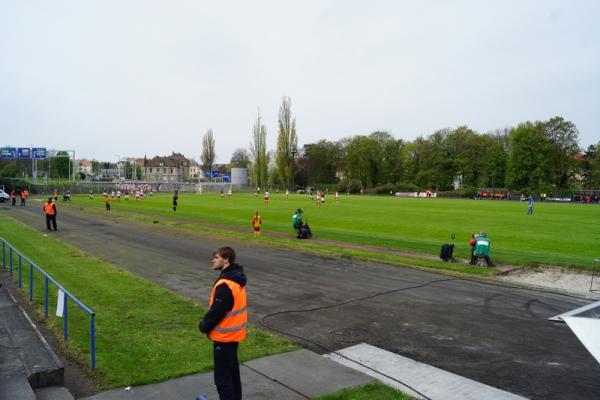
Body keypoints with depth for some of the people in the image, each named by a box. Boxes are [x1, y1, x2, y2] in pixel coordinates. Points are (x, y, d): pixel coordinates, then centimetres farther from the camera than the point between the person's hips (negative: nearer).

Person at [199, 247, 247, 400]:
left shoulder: (225, 285, -26)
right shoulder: (237, 280, 5)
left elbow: (216, 311, -23)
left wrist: (204, 326, -4)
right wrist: (207, 324, 12)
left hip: (224, 336, -10)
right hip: (234, 333, 10)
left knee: (222, 378, 1)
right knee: (232, 372, 21)